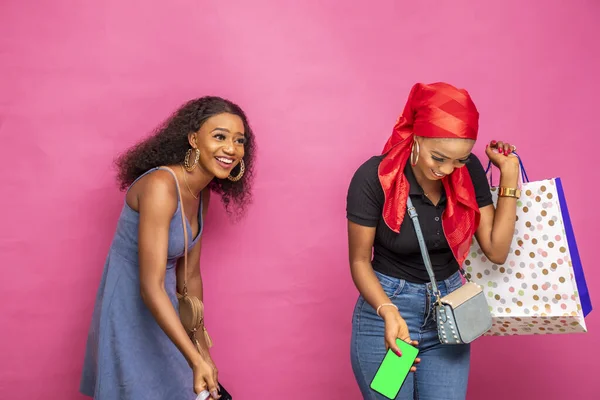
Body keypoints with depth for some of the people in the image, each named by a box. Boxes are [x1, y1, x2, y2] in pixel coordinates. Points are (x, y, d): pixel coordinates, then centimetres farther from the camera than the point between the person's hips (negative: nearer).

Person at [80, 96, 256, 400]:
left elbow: (190, 275, 8)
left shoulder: (200, 193, 1)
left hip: (159, 312, 8)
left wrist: (202, 349, 12)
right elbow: (151, 288, -29)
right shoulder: (160, 186, -26)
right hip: (130, 316, -8)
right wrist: (196, 360, -31)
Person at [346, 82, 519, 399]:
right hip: (385, 305, -3)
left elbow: (496, 251, -7)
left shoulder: (469, 171, -9)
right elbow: (359, 261, -11)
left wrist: (509, 177, -12)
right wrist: (389, 312, -28)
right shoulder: (375, 177, -20)